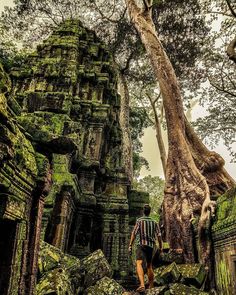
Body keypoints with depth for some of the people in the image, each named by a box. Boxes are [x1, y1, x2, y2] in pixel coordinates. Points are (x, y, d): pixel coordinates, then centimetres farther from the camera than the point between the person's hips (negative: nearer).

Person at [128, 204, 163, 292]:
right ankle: (151, 287, 27)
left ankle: (142, 285, -37)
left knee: (139, 263, -17)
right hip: (151, 245, 5)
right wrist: (161, 247, 16)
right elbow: (159, 236, 6)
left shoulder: (139, 220, -2)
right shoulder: (154, 222, 9)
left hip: (142, 244, -5)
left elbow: (134, 233, -8)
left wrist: (130, 245, -6)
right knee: (149, 266, 19)